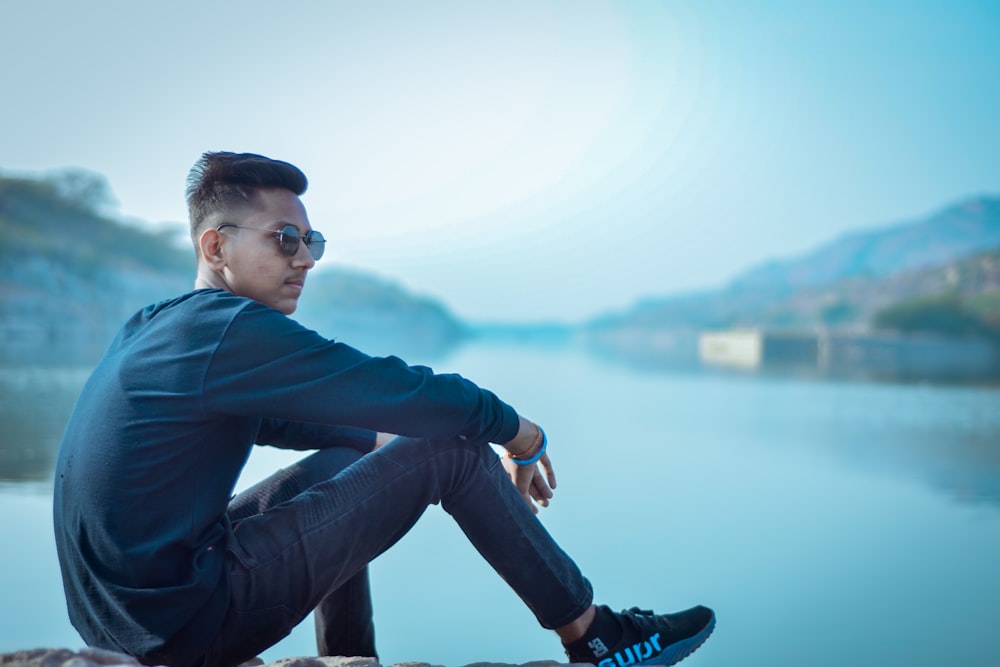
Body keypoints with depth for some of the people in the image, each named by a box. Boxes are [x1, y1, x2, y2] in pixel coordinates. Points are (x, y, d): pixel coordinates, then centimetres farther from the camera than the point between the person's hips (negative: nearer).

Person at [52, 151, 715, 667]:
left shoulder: (153, 331, 13)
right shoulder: (231, 330, -17)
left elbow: (285, 419, 25)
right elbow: (395, 390, -15)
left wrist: (386, 443, 22)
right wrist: (518, 430, 0)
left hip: (122, 611, 9)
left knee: (342, 462, 26)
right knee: (451, 449, -7)